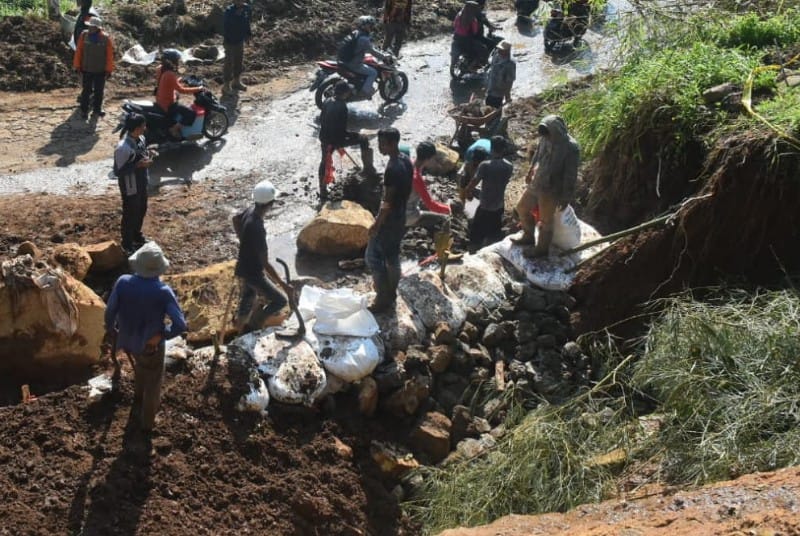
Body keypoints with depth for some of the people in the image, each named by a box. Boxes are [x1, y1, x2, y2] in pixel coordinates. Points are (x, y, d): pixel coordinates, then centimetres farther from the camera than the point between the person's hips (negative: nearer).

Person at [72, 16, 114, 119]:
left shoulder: (105, 38, -9)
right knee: (86, 90, 4)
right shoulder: (84, 35, -7)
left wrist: (108, 69, -4)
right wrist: (77, 66, 1)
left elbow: (110, 55, -4)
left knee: (99, 90, 12)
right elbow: (78, 51, 0)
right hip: (86, 69, 0)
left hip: (100, 70, 0)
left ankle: (97, 108, 27)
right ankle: (84, 110, 13)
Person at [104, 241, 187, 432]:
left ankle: (139, 395, 63)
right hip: (151, 344, -4)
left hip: (128, 340, 4)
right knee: (153, 382, 22)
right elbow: (180, 325, -32)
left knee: (141, 365, 38)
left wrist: (110, 330, 9)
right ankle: (147, 421, 40)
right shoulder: (163, 291, -29)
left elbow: (110, 312, -11)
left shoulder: (123, 282, -22)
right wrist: (162, 335, -14)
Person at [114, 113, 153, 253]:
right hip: (130, 187, -8)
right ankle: (127, 244, 32)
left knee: (141, 210, 25)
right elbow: (118, 171, -25)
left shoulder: (141, 139, -5)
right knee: (130, 214, 11)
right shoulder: (123, 148, -31)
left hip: (142, 183, 8)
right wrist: (138, 165, -28)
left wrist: (147, 156, -9)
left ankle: (137, 236, 50)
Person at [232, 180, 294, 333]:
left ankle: (242, 334, 46)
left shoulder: (250, 210, -10)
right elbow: (265, 263, -32)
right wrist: (284, 285, -29)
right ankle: (252, 328, 11)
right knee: (281, 300, 1)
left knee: (247, 300, 28)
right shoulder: (257, 229, -37)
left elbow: (235, 218, 16)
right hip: (252, 273, -9)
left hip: (244, 268, 9)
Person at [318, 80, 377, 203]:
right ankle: (368, 170, 21)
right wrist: (355, 135, -5)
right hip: (336, 139, -7)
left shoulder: (327, 102, -1)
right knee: (363, 139, 11)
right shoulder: (342, 107, -23)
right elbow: (342, 131, -22)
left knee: (325, 162, 21)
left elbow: (321, 120, 11)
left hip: (325, 138, 7)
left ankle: (323, 193, 26)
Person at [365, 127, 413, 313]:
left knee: (373, 257, 3)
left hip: (390, 219, -9)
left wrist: (376, 225, -15)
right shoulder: (406, 160, 0)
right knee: (392, 256, 22)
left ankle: (383, 299, 9)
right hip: (400, 216, 9)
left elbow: (387, 202, -25)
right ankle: (390, 291, 36)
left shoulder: (393, 169, -29)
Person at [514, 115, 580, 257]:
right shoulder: (545, 138, -6)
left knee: (545, 221, 8)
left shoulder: (571, 148, -25)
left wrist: (566, 197, -15)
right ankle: (529, 236, 42)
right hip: (535, 183, 7)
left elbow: (570, 175, -19)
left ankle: (542, 249, 29)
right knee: (522, 208, 21)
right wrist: (530, 172, 23)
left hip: (551, 190, -7)